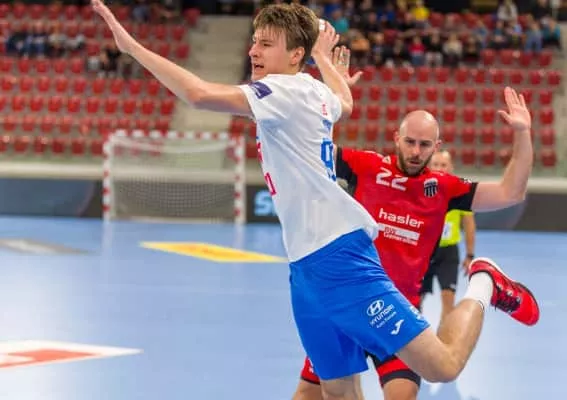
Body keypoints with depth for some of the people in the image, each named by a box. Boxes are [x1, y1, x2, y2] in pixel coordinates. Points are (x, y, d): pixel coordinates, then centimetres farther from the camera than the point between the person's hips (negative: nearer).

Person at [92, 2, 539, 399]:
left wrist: (131, 45, -18)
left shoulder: (289, 90, -13)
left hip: (340, 256, -10)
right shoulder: (313, 92, 14)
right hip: (306, 268, 10)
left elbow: (199, 93, -25)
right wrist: (324, 57, 56)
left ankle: (482, 286, 14)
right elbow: (344, 103, 40)